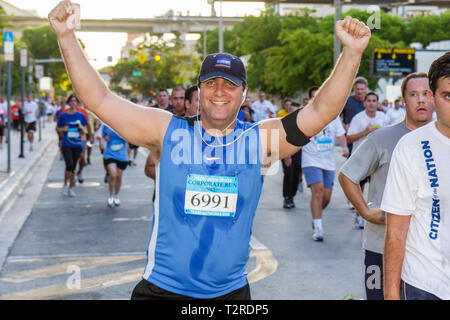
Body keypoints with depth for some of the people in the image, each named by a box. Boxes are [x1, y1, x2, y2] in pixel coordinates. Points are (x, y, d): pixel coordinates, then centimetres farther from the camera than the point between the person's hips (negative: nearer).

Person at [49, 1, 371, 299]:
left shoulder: (261, 140, 0)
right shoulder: (167, 130, -3)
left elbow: (321, 111, -6)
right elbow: (100, 100, -7)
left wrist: (352, 53, -17)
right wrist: (67, 37, -15)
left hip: (231, 291, 2)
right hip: (161, 288, -1)